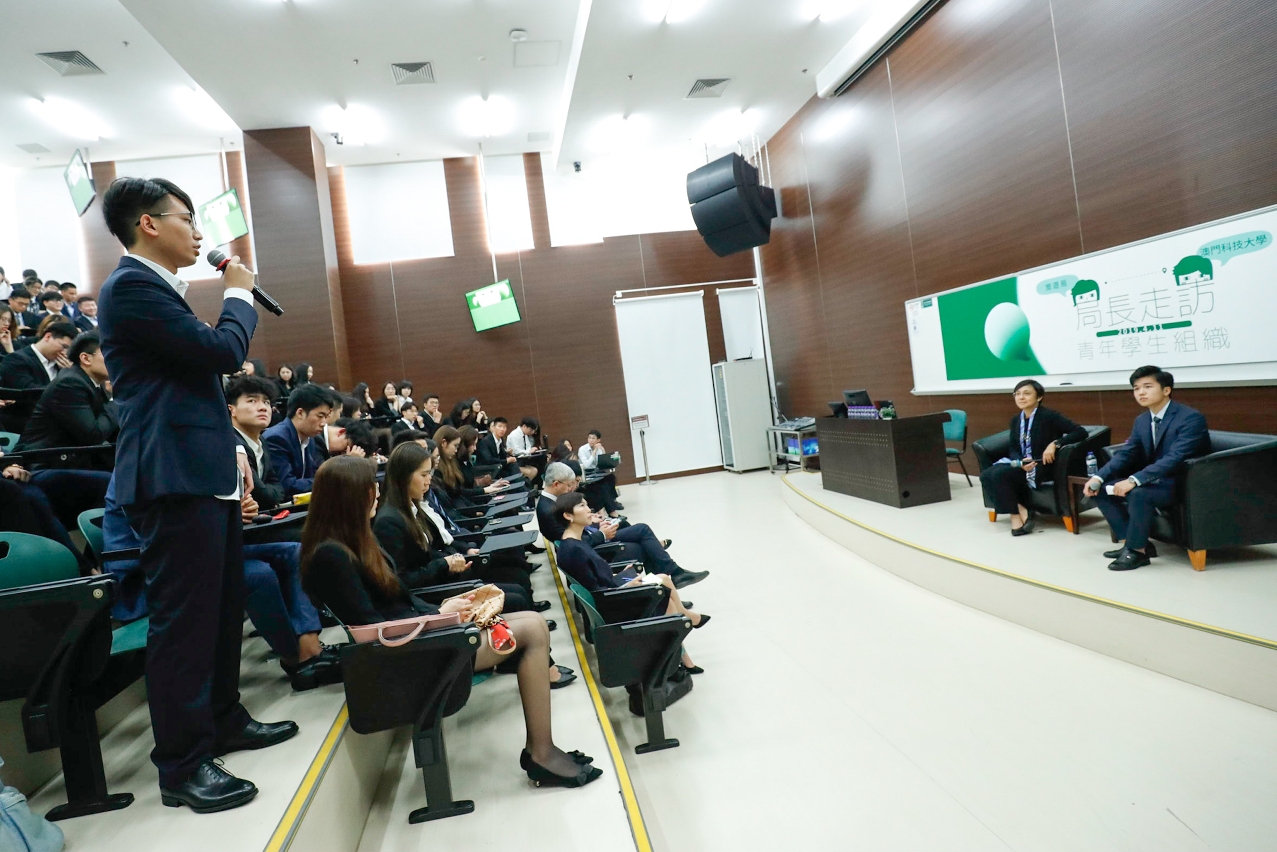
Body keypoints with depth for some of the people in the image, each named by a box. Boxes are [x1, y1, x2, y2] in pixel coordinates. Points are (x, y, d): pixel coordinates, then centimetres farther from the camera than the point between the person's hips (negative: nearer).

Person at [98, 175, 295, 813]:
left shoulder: (156, 288, 20)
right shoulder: (131, 287, -12)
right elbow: (223, 352, -19)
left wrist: (231, 447, 18)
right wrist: (238, 293, -1)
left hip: (204, 474, 10)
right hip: (174, 480, -10)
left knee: (223, 608, 17)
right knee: (183, 619, -3)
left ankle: (223, 720, 32)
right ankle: (182, 765, 9)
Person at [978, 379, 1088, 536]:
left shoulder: (1049, 416, -8)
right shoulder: (1015, 420, 12)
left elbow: (1081, 431, -14)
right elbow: (1013, 449, 8)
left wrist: (1055, 443, -26)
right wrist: (1021, 462, -15)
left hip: (1042, 468, -7)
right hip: (1021, 466, 7)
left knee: (999, 474, -27)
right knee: (986, 475, -18)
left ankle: (1016, 515, -11)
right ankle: (1021, 509, -13)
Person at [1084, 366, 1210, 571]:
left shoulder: (1191, 417, -19)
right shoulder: (1142, 420, 6)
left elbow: (1174, 459, -30)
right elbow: (1125, 453, 5)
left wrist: (1134, 480, -39)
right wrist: (1098, 477, -12)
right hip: (1154, 480, 8)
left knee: (1139, 493, -35)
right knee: (1102, 489, -4)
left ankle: (1137, 550, -17)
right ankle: (1131, 542, 1)